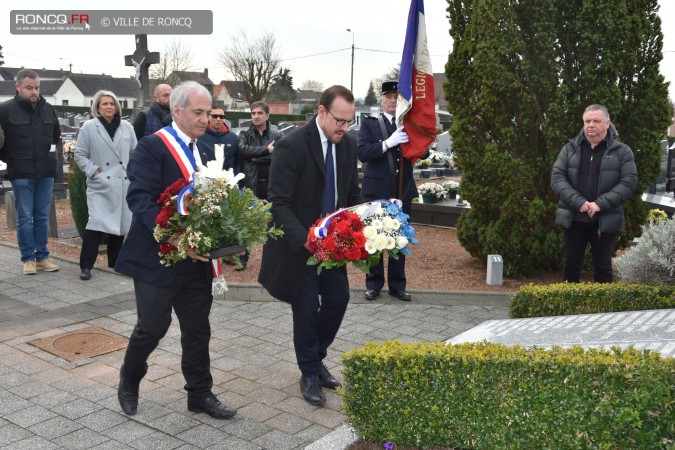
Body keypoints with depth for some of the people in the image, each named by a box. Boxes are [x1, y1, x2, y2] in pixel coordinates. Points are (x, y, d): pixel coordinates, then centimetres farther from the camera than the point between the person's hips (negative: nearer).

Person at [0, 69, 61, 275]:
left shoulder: (48, 109, 6)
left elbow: (56, 134, 22)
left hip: (46, 172, 4)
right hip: (21, 174, -4)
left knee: (42, 217, 10)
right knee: (25, 218, 3)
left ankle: (42, 256, 18)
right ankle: (28, 258, 11)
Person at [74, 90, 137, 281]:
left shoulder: (127, 127, 9)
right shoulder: (88, 127, 0)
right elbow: (80, 154, 1)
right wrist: (93, 171, -10)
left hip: (124, 184, 4)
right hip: (100, 185, -4)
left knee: (121, 223, 9)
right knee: (96, 223, -13)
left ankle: (114, 262, 23)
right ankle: (86, 265, -6)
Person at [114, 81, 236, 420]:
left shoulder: (202, 153, 13)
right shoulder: (152, 147, -11)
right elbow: (141, 200, -21)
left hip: (197, 259, 7)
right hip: (158, 258, -6)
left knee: (198, 329, 11)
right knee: (153, 327, 5)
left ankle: (200, 394, 24)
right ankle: (129, 381, 32)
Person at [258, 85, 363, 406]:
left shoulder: (348, 144, 1)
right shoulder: (292, 146, -20)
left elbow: (352, 194, 10)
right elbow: (279, 204, -21)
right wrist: (304, 239, -32)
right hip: (299, 243, -6)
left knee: (338, 297, 9)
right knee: (306, 308, 2)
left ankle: (317, 358, 32)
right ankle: (310, 374, 22)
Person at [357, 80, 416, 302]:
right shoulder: (369, 124, 1)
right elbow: (362, 153, -12)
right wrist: (388, 143, -22)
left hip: (403, 191, 3)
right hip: (377, 191, -2)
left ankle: (397, 285, 21)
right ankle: (374, 284, 18)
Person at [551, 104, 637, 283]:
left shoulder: (622, 151, 1)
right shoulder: (570, 148, 6)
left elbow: (629, 182, -7)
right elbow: (557, 177, -3)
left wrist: (601, 204, -18)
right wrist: (578, 202, -17)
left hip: (605, 220, -2)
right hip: (574, 219, 2)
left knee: (603, 267, 6)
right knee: (571, 265, 10)